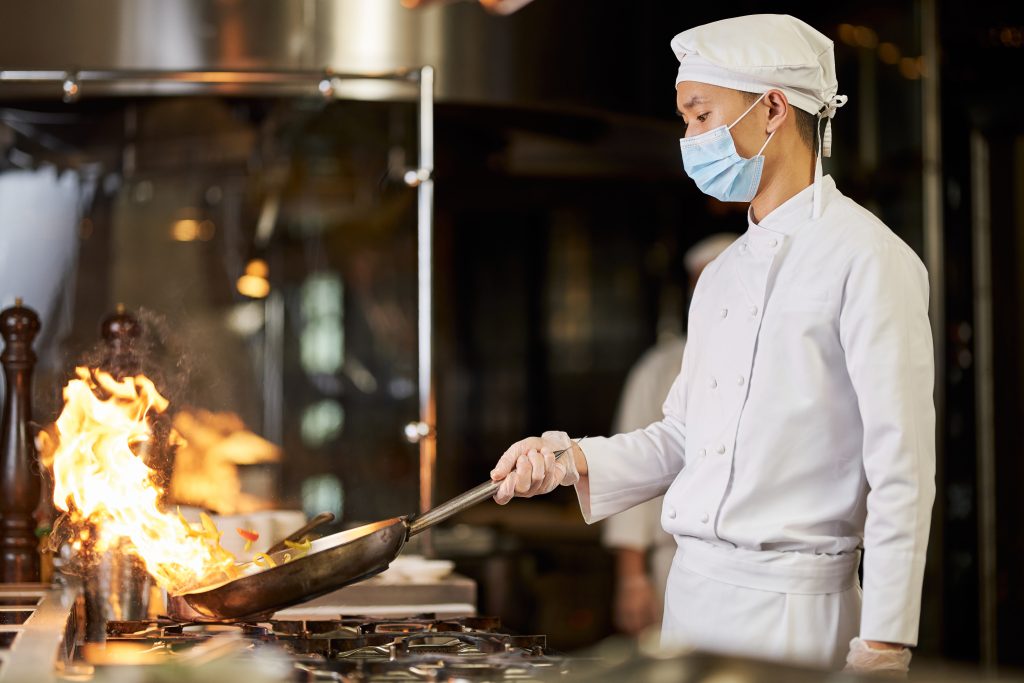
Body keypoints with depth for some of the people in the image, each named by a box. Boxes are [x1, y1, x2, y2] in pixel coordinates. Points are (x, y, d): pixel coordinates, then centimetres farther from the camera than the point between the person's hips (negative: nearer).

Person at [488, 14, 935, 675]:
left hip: (790, 607, -7)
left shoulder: (868, 259, -10)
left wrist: (882, 647, -18)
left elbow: (901, 472, -14)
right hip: (693, 586, 7)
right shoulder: (723, 274, 15)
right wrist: (570, 461, 3)